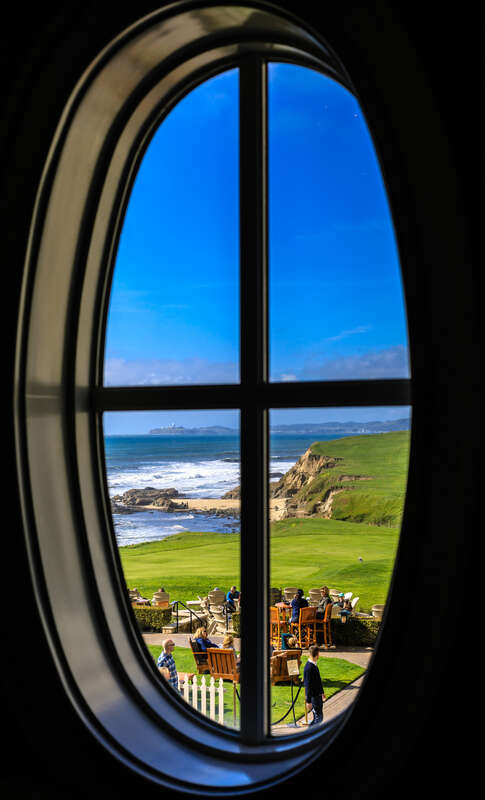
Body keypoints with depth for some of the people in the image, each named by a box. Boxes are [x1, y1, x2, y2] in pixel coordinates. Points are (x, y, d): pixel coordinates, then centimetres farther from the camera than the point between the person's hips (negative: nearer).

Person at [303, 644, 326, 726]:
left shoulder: (314, 665, 8)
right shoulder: (309, 668, -24)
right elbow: (308, 685, -23)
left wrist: (322, 693, 27)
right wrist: (308, 701, -21)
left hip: (318, 695, 10)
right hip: (313, 697, -10)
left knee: (317, 717, 16)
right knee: (318, 717, -4)